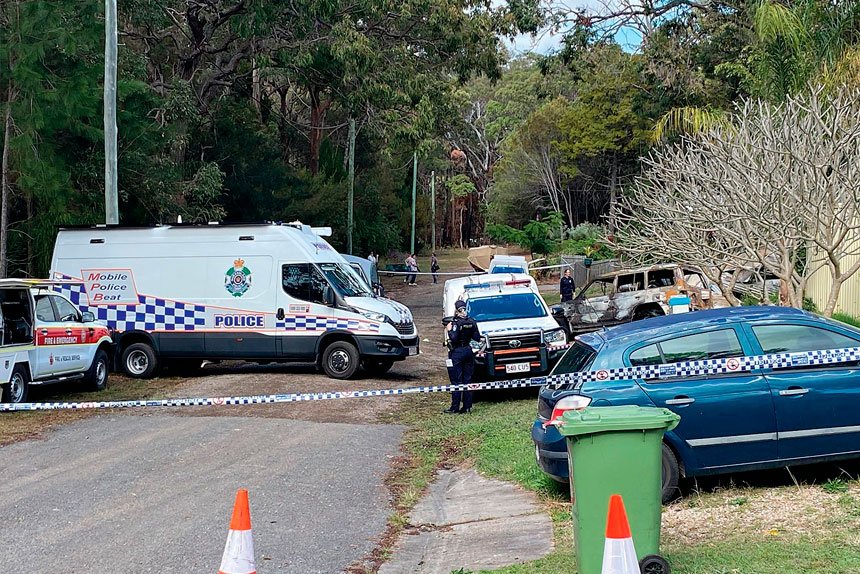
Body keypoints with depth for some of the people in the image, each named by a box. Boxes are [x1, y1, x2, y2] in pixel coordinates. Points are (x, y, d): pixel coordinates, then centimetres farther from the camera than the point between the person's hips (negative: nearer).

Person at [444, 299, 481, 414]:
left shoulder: (456, 323, -16)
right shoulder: (472, 322, 3)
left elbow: (453, 338, -24)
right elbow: (477, 338, 5)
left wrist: (449, 330, -8)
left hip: (457, 353, -6)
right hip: (468, 351, 6)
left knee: (456, 381, -2)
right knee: (467, 380, 10)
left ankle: (455, 407, 0)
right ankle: (467, 406, 11)